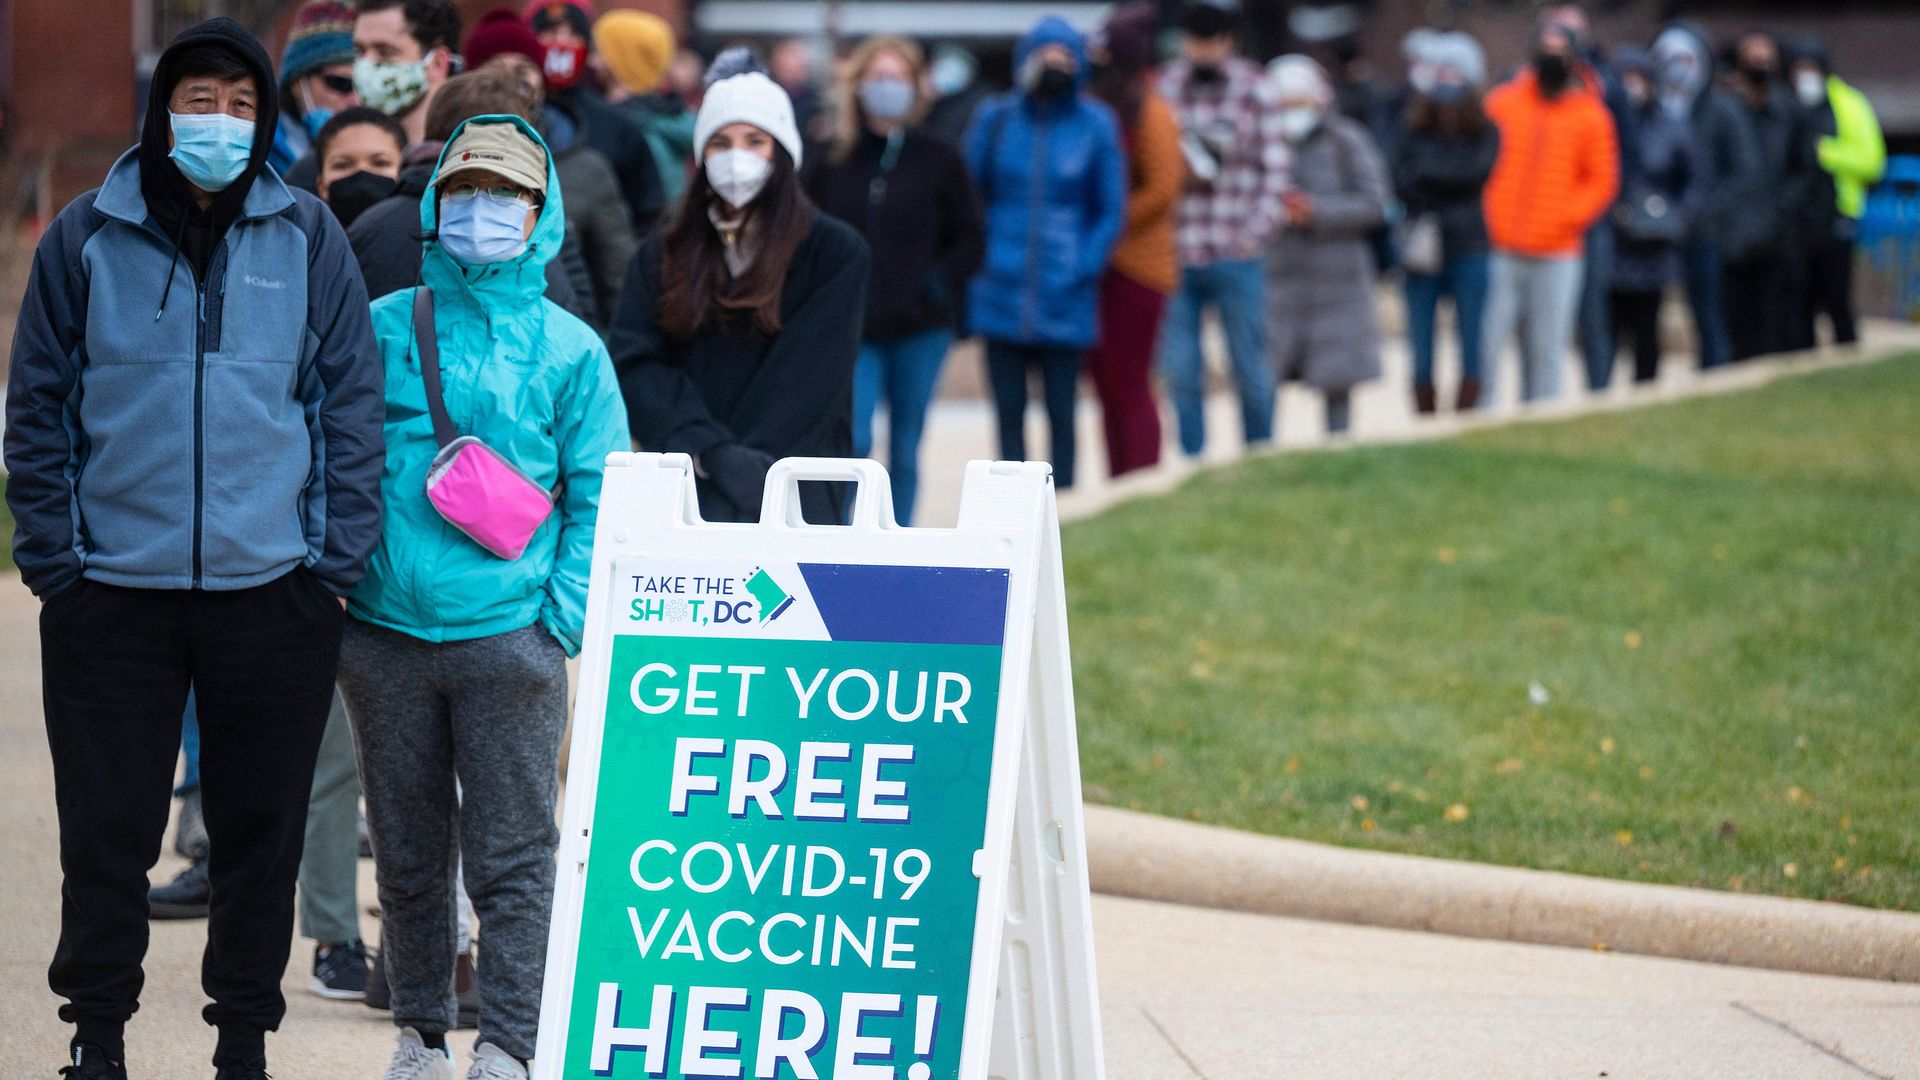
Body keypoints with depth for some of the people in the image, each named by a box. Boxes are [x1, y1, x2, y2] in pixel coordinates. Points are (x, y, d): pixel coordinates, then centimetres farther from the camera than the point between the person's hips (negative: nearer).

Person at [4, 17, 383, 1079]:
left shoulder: (307, 238, 3)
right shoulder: (88, 238, 2)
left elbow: (353, 404, 5)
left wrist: (338, 557, -2)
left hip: (273, 590, 0)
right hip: (114, 594, 0)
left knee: (261, 831, 7)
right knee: (107, 831, 4)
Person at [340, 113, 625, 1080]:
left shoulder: (569, 348, 4)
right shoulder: (383, 329, 7)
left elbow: (596, 494, 4)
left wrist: (562, 618, -6)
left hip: (507, 633, -2)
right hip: (386, 634, 2)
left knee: (512, 856, -3)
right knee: (407, 852, 10)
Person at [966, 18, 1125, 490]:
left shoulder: (1095, 124, 0)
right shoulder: (996, 118, 3)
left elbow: (1111, 211, 4)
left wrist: (1084, 269, -7)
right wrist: (979, 265, -1)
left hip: (1065, 304, -2)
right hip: (1002, 298, 2)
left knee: (1062, 415, 2)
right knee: (1009, 415, 5)